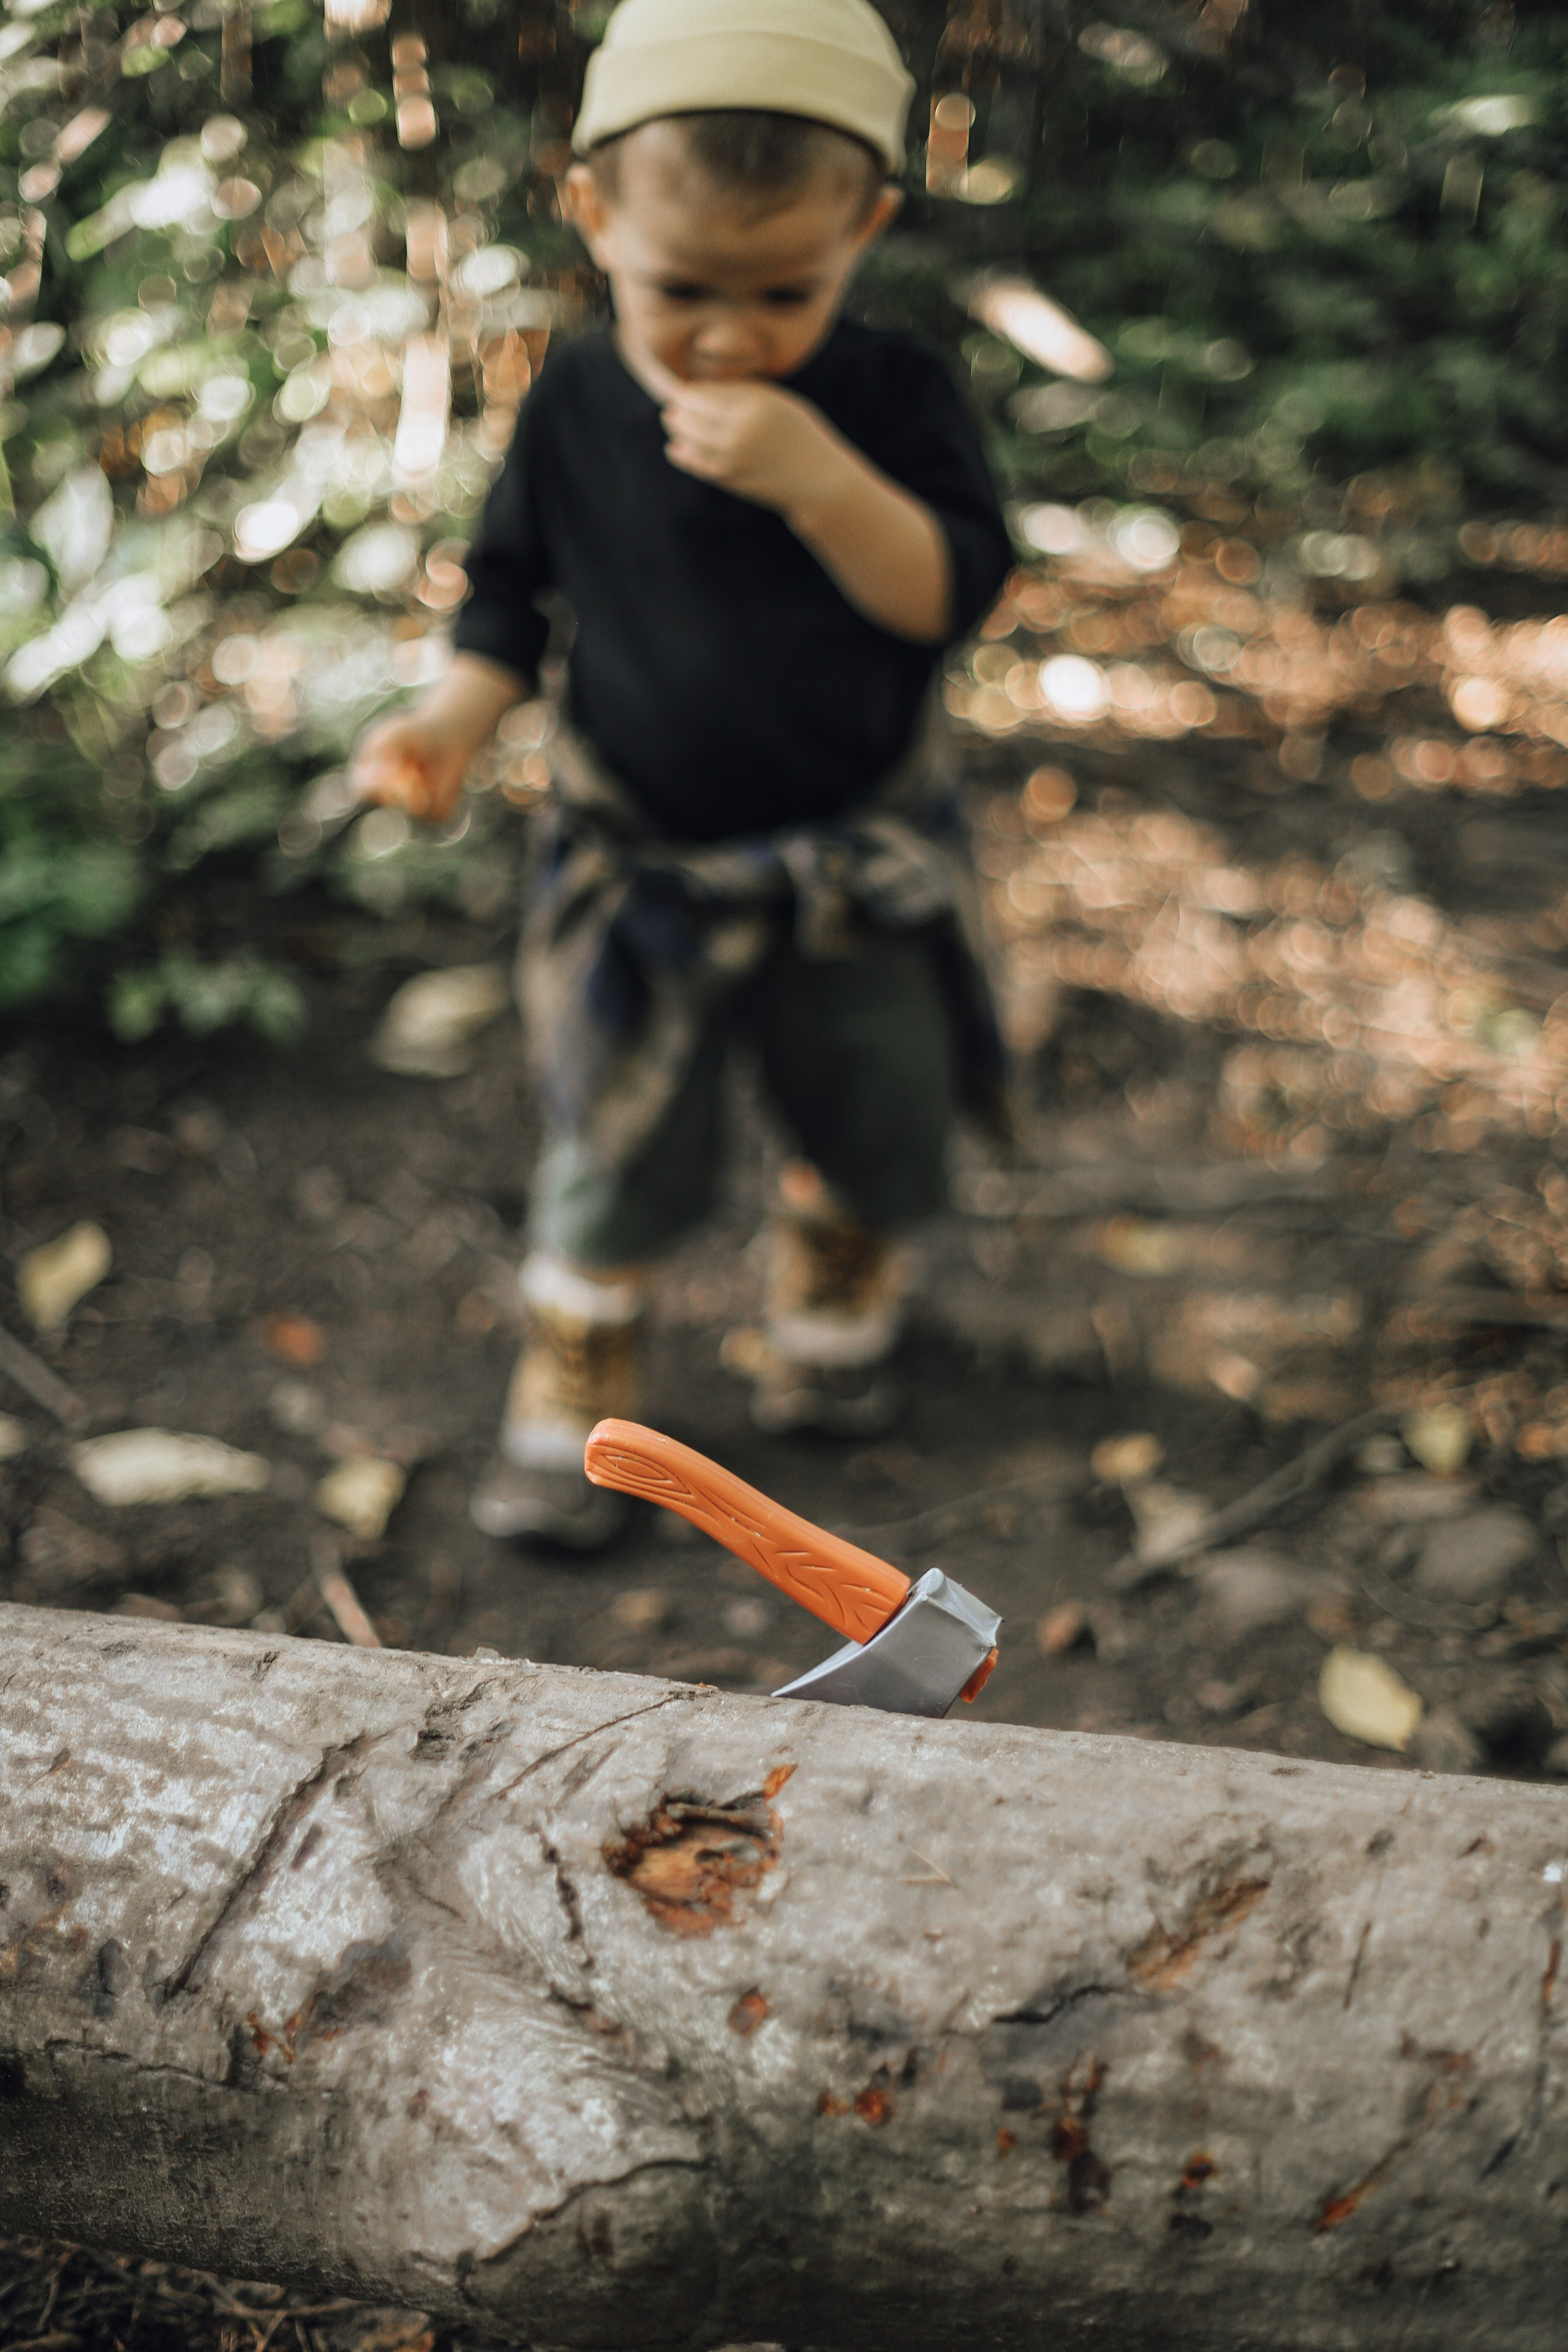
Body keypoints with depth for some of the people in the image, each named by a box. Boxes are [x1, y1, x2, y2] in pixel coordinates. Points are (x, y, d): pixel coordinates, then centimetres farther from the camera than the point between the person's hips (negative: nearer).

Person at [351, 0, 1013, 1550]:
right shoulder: (575, 409, -9)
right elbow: (514, 592, 2)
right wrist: (449, 721, -14)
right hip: (640, 866, 0)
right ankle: (572, 1391, 30)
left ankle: (832, 1304, 47)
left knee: (876, 1120, 16)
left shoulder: (887, 400, -13)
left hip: (858, 860, 0)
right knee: (615, 1154, 8)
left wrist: (819, 480, -36)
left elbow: (952, 595, -23)